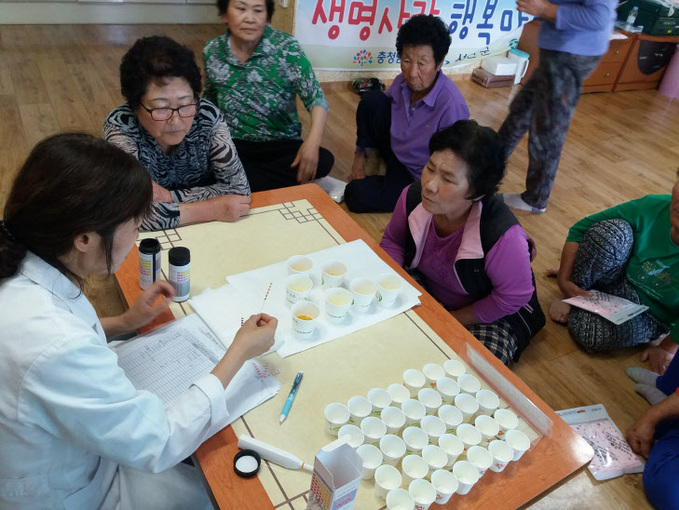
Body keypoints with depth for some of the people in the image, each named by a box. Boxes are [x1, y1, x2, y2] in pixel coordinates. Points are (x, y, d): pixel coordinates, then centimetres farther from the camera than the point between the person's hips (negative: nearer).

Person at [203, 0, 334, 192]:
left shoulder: (286, 47, -11)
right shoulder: (212, 51, -2)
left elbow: (316, 97, -17)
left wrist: (313, 141, -35)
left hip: (281, 143, 0)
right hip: (233, 142, 0)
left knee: (324, 160, -29)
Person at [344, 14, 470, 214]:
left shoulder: (452, 105, -32)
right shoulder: (403, 82, -13)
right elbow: (375, 110, 6)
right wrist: (360, 154, 4)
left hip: (418, 179, -5)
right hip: (395, 150, 5)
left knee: (357, 194, -22)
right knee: (372, 100, -15)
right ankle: (368, 155, 5)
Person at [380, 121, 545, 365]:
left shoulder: (503, 237, -37)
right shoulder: (413, 197, -22)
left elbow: (512, 299, -21)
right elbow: (393, 241, -1)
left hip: (491, 314, -3)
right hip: (426, 288, 4)